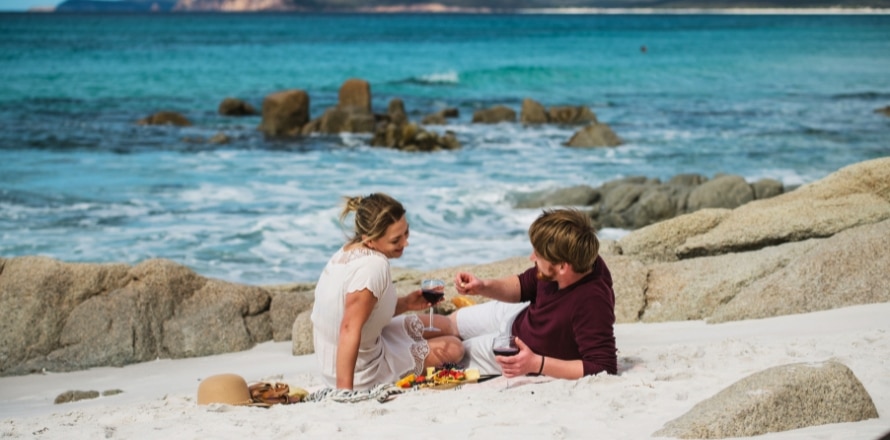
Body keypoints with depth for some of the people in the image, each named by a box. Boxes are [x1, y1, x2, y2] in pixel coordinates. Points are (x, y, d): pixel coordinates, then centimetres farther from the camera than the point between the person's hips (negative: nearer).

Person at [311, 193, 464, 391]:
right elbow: (349, 329, -35)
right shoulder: (374, 266, -30)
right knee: (452, 348, 4)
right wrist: (345, 391, -37)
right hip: (363, 376, -8)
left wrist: (405, 303, -2)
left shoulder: (347, 251, -3)